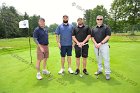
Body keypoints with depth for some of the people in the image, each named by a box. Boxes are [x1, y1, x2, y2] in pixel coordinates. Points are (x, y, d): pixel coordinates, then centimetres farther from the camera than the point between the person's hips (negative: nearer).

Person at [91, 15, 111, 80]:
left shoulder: (106, 27, -1)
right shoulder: (94, 29, 11)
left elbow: (108, 36, -8)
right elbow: (92, 37, 9)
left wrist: (100, 43, -16)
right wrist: (95, 43, -10)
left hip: (104, 45, -4)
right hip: (96, 45, 4)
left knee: (106, 59, -4)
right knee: (98, 59, 13)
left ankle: (107, 73, 5)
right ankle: (100, 70, 27)